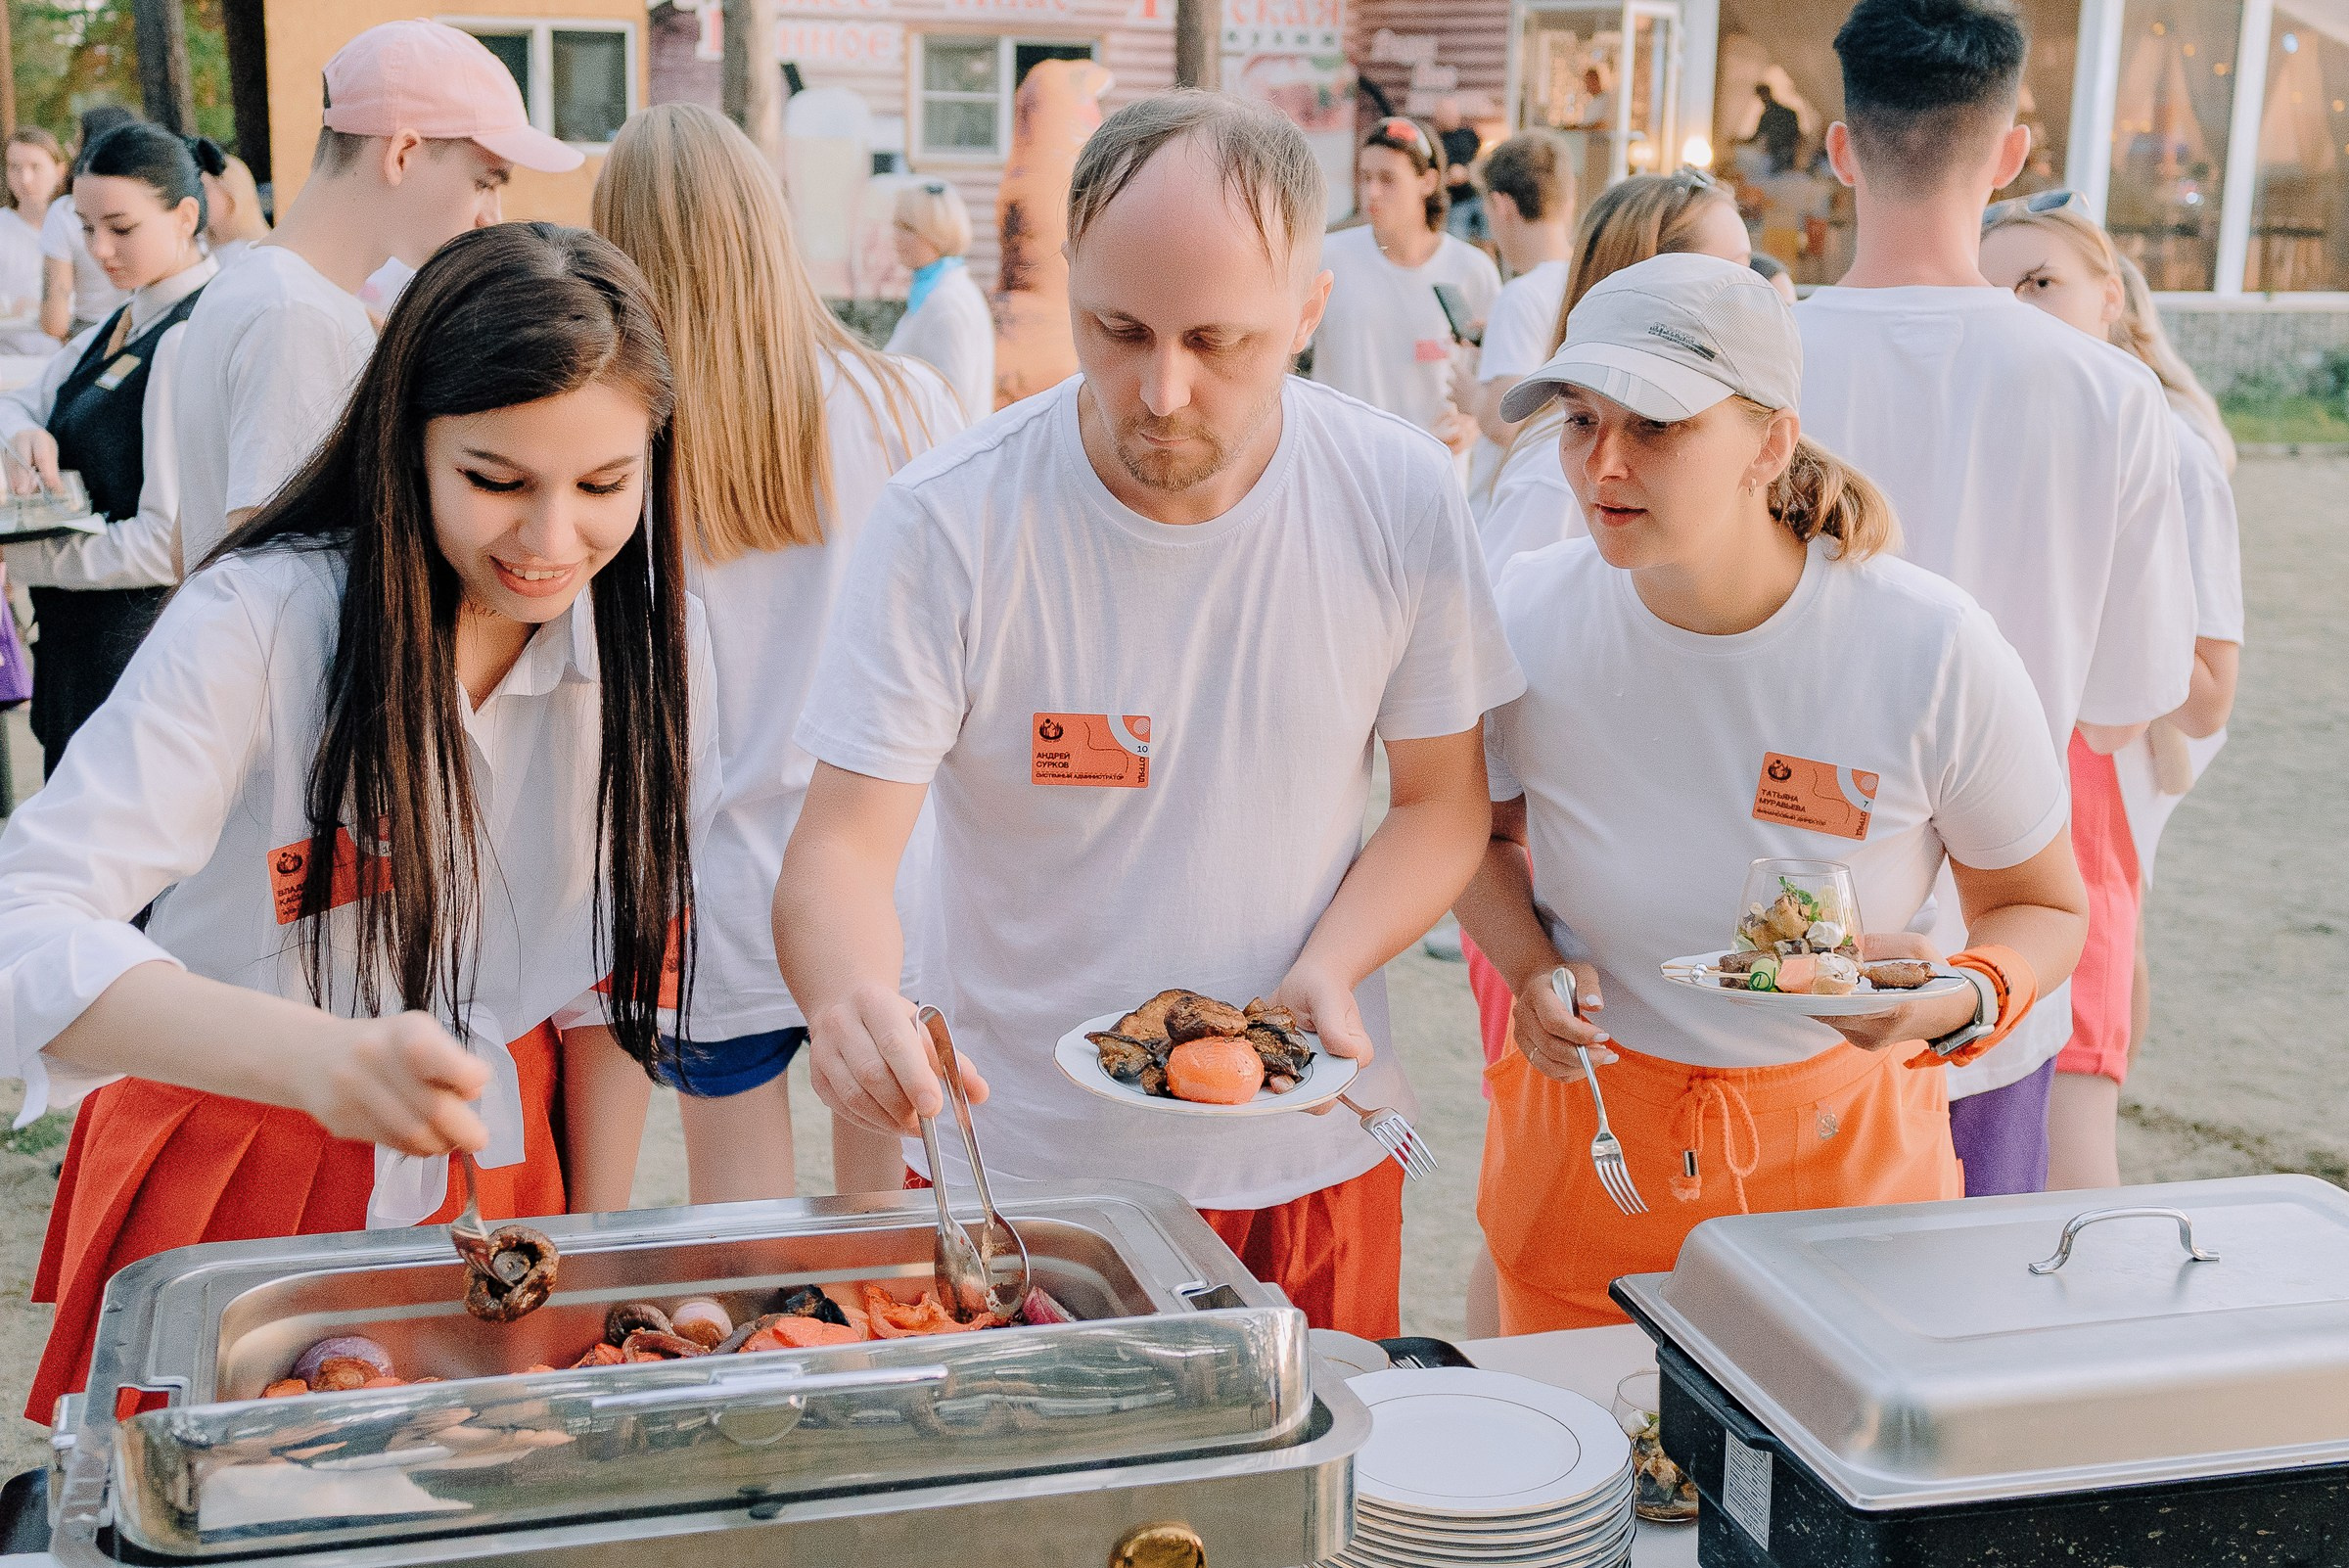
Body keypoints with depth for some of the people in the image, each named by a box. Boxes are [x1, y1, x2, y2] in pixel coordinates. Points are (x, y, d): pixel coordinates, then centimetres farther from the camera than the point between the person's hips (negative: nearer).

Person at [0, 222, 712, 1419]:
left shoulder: (650, 643, -9)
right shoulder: (258, 619, -23)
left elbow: (618, 962, 2)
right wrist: (320, 1056, -50)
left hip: (501, 1160, 3)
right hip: (241, 1175, -3)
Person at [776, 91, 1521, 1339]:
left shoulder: (1402, 500, -9)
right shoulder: (947, 522, -16)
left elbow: (1442, 799, 2)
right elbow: (839, 847, -17)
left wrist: (1333, 965, -16)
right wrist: (850, 994, -39)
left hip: (1310, 1158, 2)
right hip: (1021, 1161, -2)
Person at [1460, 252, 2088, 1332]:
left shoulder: (1937, 654, -21)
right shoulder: (1527, 617, -15)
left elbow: (2043, 909, -5)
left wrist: (1962, 1000, -26)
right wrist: (1532, 970, -13)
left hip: (1840, 1154, -1)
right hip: (1581, 1135, 1)